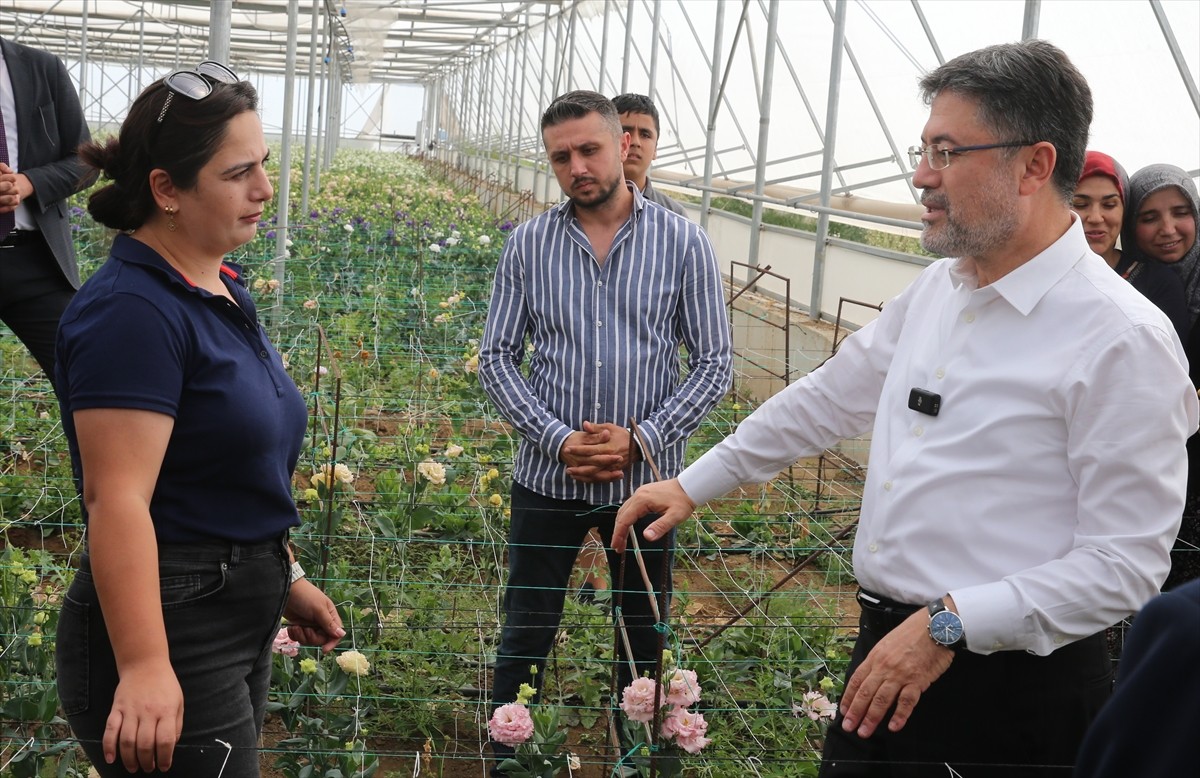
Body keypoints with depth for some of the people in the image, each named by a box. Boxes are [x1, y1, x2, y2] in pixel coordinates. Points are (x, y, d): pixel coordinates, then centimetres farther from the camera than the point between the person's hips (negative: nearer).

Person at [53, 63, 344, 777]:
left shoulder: (220, 290, 9)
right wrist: (144, 668, -31)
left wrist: (284, 578, 21)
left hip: (240, 629, 9)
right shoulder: (134, 310, -20)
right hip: (170, 636, -9)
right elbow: (118, 499, -27)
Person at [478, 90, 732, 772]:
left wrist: (641, 439, -15)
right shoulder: (528, 245, 0)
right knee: (526, 635, 11)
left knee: (644, 637, 14)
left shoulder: (684, 244, -4)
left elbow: (715, 364, -4)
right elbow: (498, 358, 0)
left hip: (647, 480, -1)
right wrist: (558, 439, -13)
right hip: (549, 477, 1)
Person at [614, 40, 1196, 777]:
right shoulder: (935, 290, 6)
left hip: (1012, 690, -7)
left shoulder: (1123, 337, -16)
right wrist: (693, 485, 19)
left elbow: (1124, 563, -17)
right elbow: (827, 399, 17)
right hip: (886, 659, 7)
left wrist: (950, 623, -24)